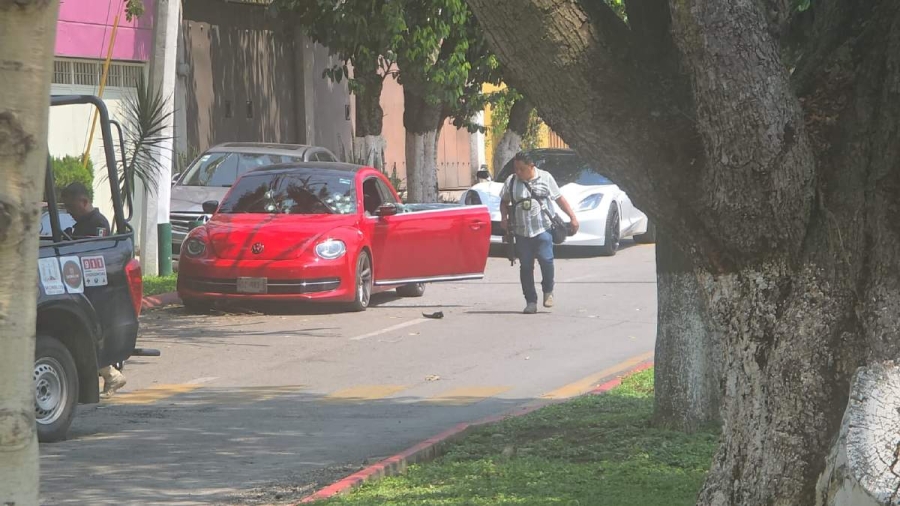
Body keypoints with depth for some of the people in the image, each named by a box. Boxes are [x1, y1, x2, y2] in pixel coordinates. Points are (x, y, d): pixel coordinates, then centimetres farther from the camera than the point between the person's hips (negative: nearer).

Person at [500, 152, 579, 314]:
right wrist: (504, 217, -3)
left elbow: (560, 198, 8)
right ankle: (531, 302, 8)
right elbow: (504, 201, 16)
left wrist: (572, 217, 2)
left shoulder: (545, 177, 3)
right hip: (521, 232, 2)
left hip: (543, 229, -2)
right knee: (526, 267, 1)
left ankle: (548, 291, 8)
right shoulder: (511, 181, 6)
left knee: (546, 260, -16)